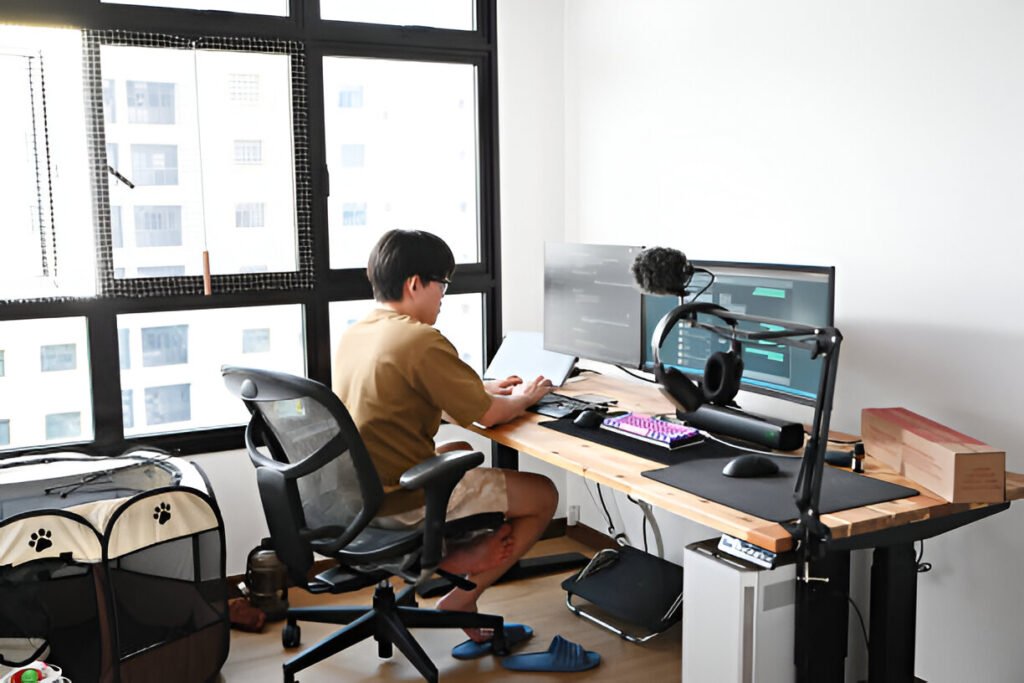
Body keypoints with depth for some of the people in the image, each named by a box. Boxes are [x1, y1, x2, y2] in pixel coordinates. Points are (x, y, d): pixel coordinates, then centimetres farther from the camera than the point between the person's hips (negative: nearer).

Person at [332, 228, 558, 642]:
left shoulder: (352, 335, 6)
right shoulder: (422, 340, -20)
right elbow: (488, 414, -14)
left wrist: (483, 387, 17)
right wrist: (523, 398, 7)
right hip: (404, 502, -8)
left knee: (460, 451, 34)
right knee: (544, 495, 6)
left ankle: (452, 558, 13)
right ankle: (461, 598, 4)